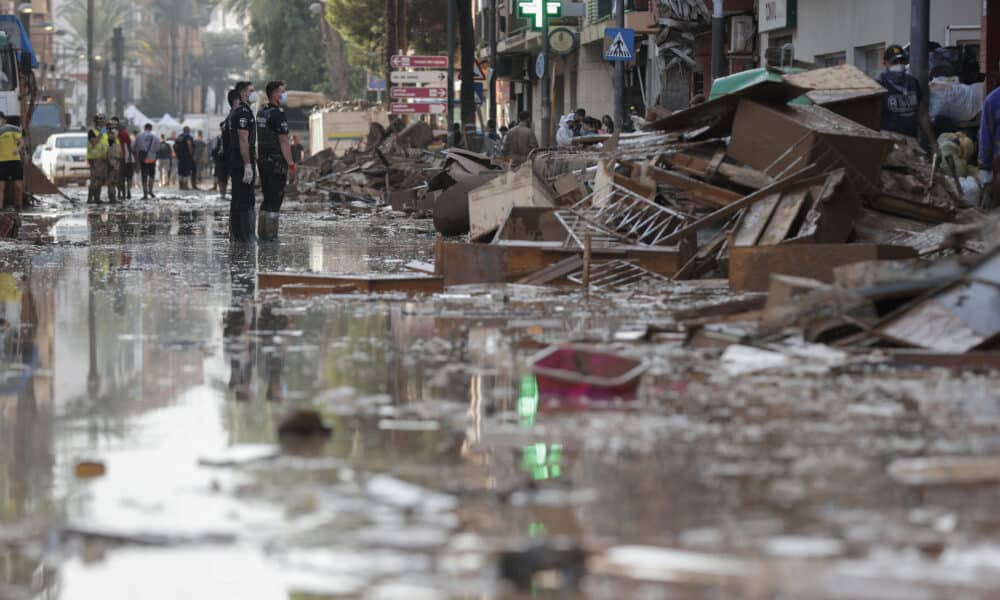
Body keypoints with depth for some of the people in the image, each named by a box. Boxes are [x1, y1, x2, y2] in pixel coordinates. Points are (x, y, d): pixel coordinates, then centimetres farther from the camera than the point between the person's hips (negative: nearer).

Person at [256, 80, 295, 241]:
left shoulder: (260, 113, 13)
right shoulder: (278, 115, -14)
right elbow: (284, 142, -17)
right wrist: (291, 166, -16)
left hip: (262, 160, 9)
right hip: (276, 161, -9)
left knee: (267, 198, 14)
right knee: (275, 199, -4)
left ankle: (262, 234, 15)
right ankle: (270, 235, -5)